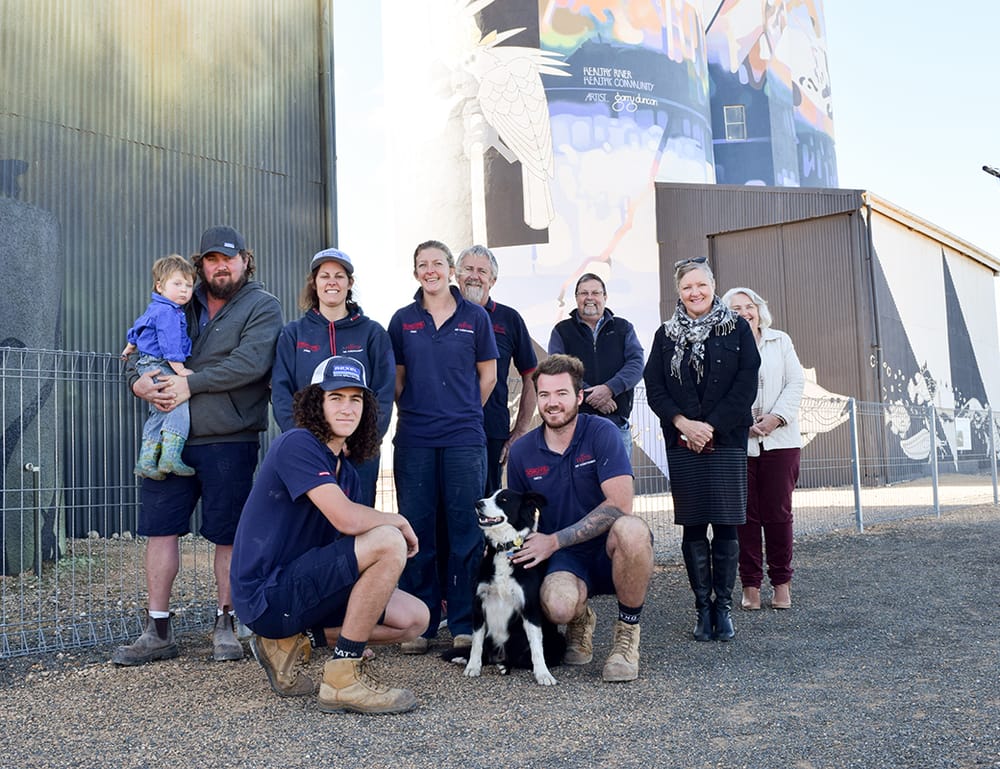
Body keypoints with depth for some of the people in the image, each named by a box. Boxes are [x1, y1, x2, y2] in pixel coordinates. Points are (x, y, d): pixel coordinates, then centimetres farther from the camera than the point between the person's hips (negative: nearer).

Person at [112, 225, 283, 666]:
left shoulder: (262, 307, 1)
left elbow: (250, 362, -15)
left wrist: (191, 384, -18)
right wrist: (138, 381, -4)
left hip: (229, 442, -4)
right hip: (170, 438, 4)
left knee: (227, 535, 4)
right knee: (160, 528, 3)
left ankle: (225, 624, 19)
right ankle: (158, 632, 13)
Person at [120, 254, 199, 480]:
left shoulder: (155, 309, 21)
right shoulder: (167, 313, -14)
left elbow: (136, 330, 37)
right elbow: (170, 345, -22)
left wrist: (130, 347, 53)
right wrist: (180, 370, -22)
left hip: (148, 367, 11)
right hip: (157, 367, -11)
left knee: (158, 414, 13)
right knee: (178, 404, -24)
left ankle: (146, 461, 16)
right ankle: (170, 456, -33)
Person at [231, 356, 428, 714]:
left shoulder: (346, 473, 15)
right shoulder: (297, 444, -14)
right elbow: (347, 519, -25)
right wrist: (399, 521, -8)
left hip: (300, 585, 9)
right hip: (267, 594, -9)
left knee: (415, 618, 5)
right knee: (388, 542, -23)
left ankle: (291, 642, 10)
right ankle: (344, 678, -14)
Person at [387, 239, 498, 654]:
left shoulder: (474, 316, 6)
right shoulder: (403, 320, 9)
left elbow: (488, 375, 10)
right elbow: (396, 379, 14)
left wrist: (463, 413, 8)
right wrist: (414, 413, 7)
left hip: (464, 438, -1)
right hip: (414, 439, 1)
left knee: (466, 528, 0)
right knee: (417, 530, 3)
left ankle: (464, 624, 9)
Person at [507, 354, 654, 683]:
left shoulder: (601, 433, -10)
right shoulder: (521, 452, 2)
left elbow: (619, 504, -20)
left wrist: (554, 540, -20)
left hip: (609, 550, -1)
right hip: (563, 558, 2)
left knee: (632, 529, -37)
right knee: (558, 606, -34)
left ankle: (628, 630, -12)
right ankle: (580, 620, 9)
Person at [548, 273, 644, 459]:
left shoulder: (623, 328, 14)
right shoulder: (562, 331, 10)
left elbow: (636, 364, 0)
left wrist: (610, 388, -18)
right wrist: (589, 396, -16)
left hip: (617, 423, 2)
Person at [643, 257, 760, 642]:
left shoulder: (737, 329, 6)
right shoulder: (666, 334, 12)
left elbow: (746, 384, -2)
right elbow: (653, 387, 5)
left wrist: (712, 426, -9)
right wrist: (683, 423, -9)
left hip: (726, 441, -1)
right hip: (682, 444, 1)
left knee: (726, 524, -2)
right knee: (693, 526, 1)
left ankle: (723, 606, 8)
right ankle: (703, 607, 9)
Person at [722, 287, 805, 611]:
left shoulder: (780, 341, 11)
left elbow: (796, 382, 5)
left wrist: (776, 417, -8)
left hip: (779, 440, 1)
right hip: (737, 443, -1)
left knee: (778, 512, 2)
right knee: (745, 514, 1)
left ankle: (782, 582, 12)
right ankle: (750, 584, 9)